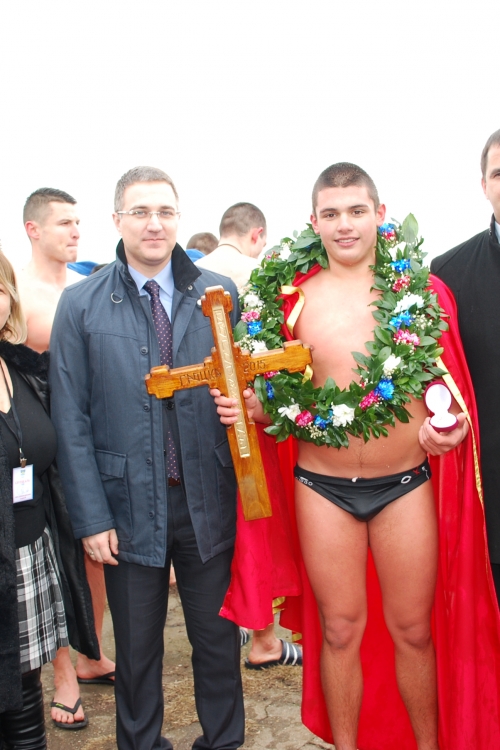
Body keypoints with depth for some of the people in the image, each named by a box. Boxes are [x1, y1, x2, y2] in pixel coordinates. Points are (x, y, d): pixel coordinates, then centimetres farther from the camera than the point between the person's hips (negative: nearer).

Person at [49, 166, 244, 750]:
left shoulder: (218, 295, 0)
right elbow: (71, 419, -4)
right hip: (128, 507, 0)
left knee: (218, 638, 15)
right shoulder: (80, 304, -3)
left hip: (208, 501, 1)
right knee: (137, 648, 16)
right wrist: (90, 516, -7)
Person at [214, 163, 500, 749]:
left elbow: (449, 383, 5)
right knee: (340, 629, 14)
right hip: (323, 486, 1)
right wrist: (251, 407, -11)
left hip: (408, 482, 0)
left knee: (413, 628, 13)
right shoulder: (294, 296, 0)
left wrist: (451, 428, -14)